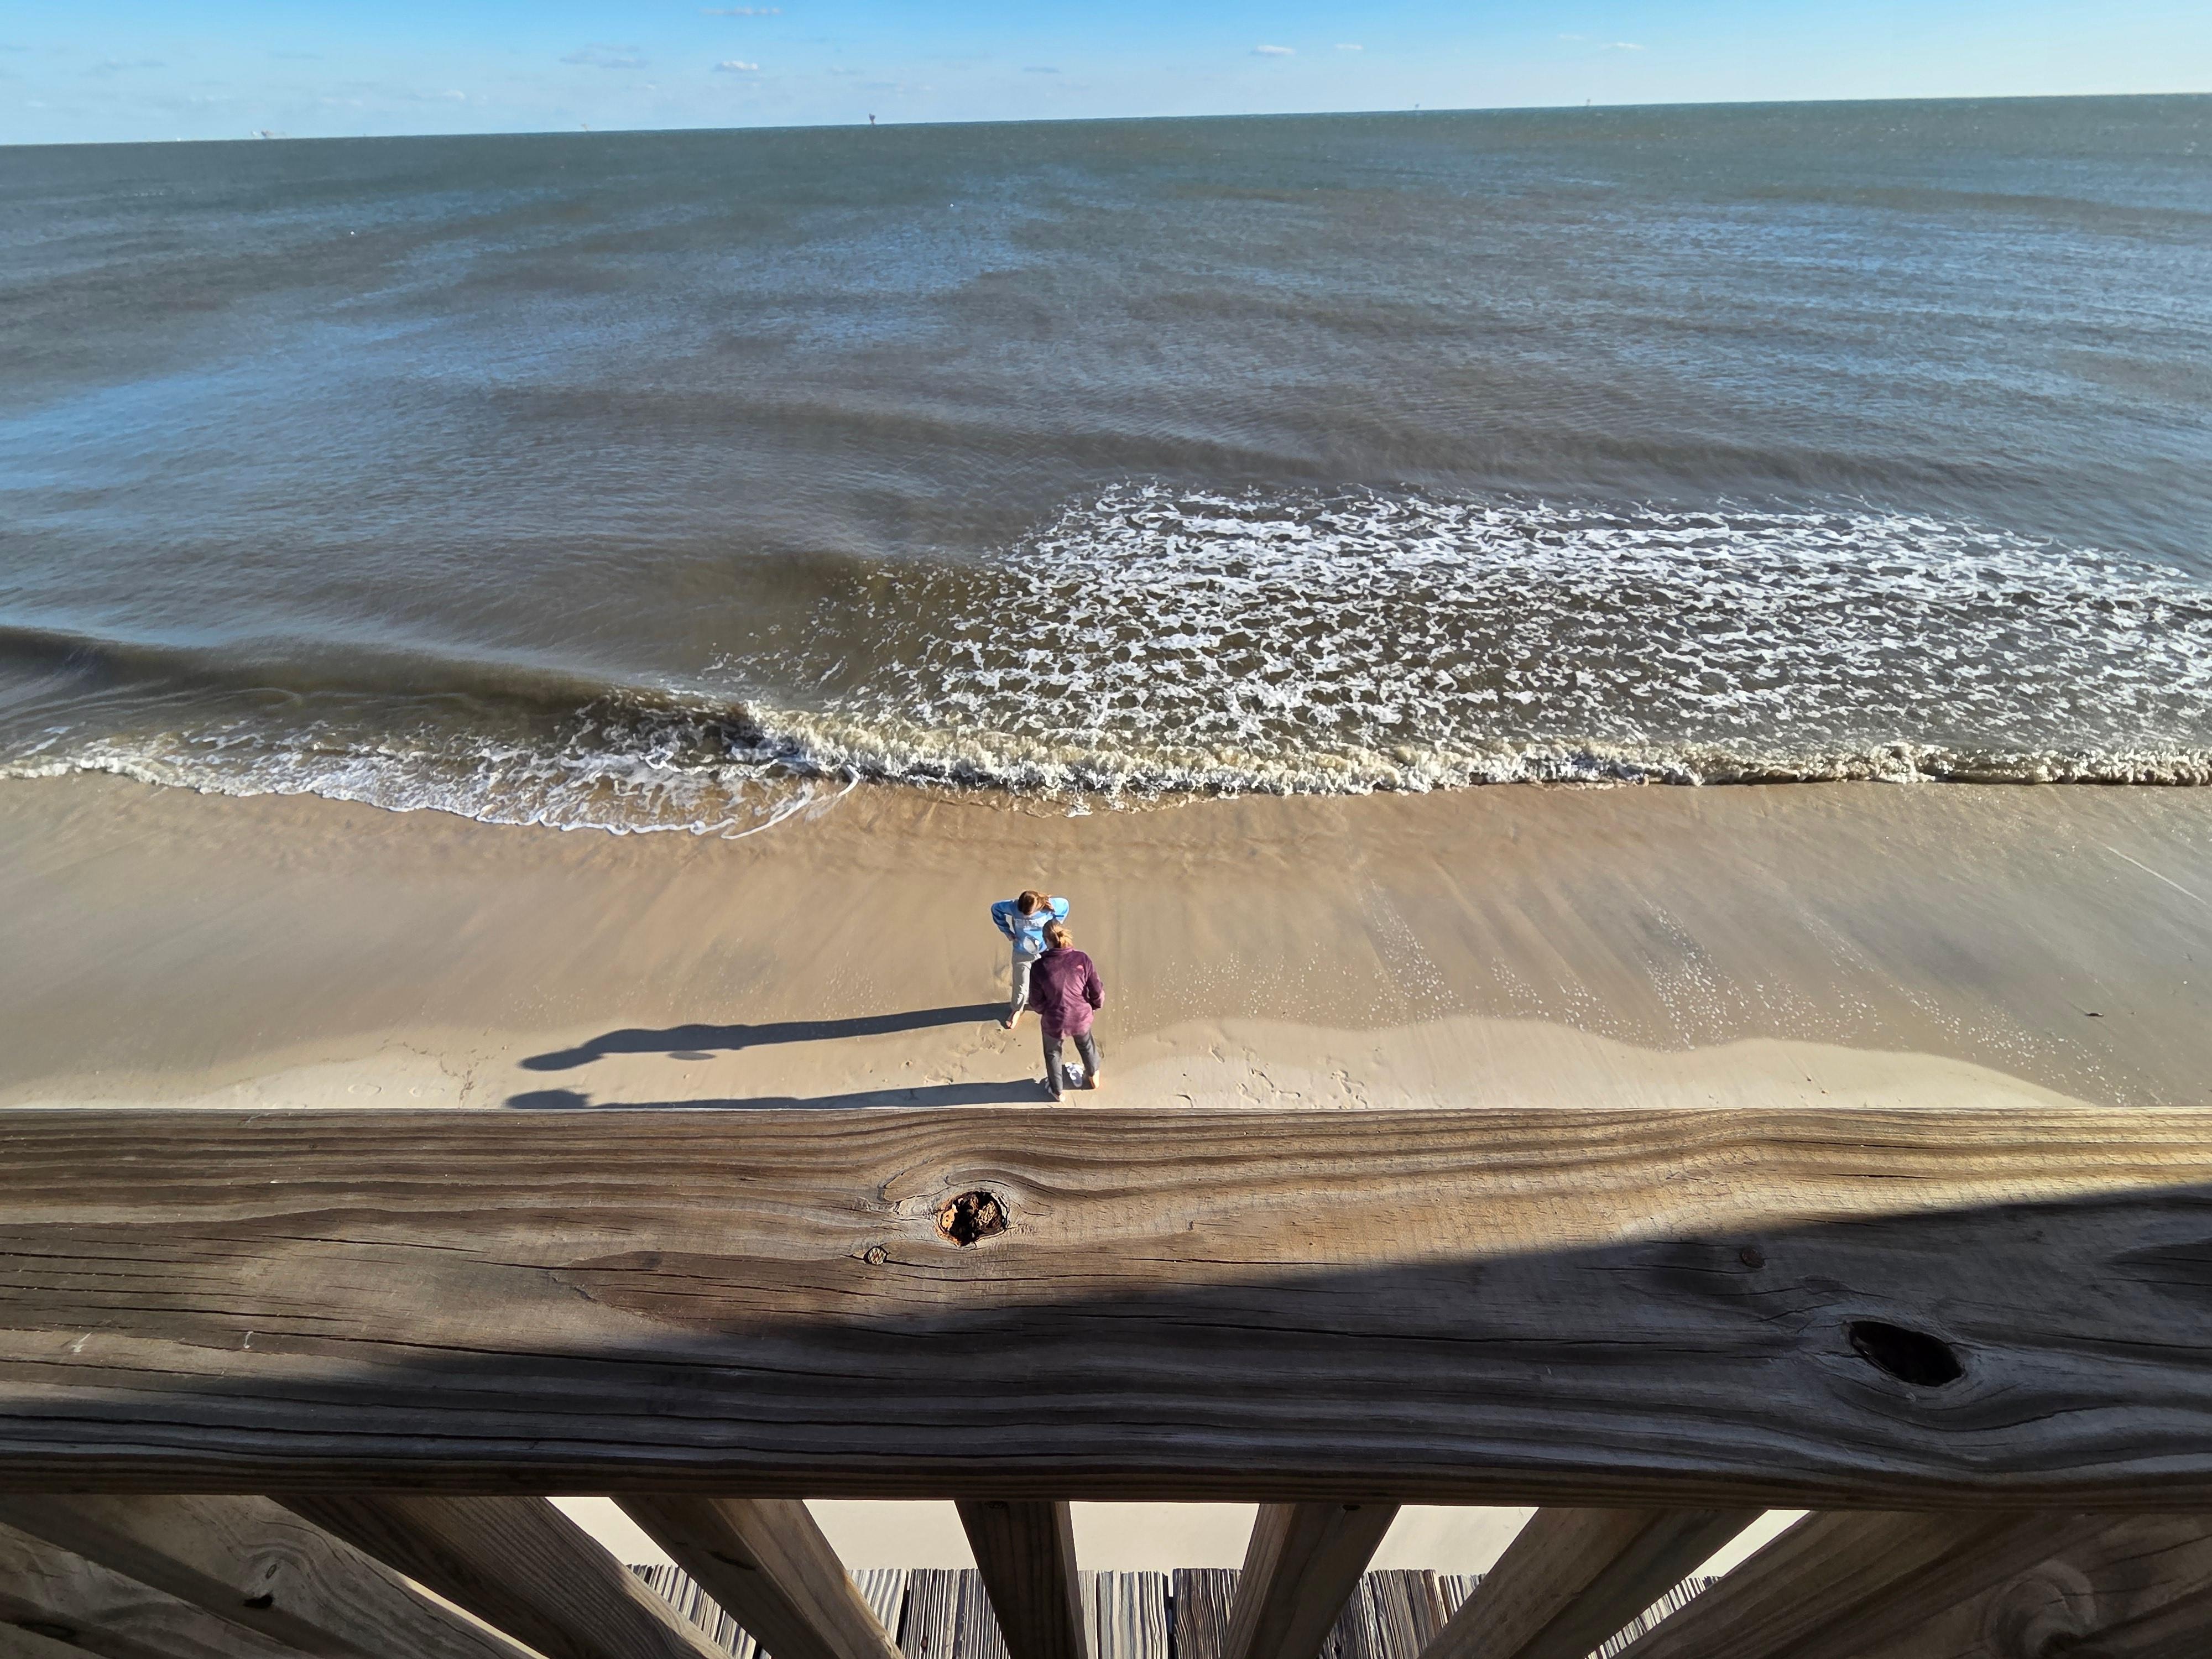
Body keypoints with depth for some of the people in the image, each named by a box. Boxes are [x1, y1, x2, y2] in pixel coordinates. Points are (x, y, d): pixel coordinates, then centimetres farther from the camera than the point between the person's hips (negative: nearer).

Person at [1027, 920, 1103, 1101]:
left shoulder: (1039, 967, -23)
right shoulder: (1083, 960, -21)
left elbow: (1037, 1000, -11)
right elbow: (1097, 993, -13)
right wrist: (1095, 1006, 10)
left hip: (1053, 1022, -1)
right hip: (1081, 1018, 2)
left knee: (1052, 1053, 31)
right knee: (1086, 1045, 35)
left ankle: (1057, 1091, 52)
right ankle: (1093, 1077, 60)